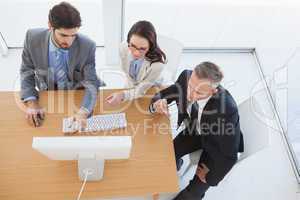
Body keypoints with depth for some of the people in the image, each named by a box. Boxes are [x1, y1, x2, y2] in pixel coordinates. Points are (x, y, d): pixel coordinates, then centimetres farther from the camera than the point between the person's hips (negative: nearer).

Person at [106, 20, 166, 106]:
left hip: (150, 92, -2)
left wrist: (123, 95, -38)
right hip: (131, 87, 3)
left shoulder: (157, 63, -34)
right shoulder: (123, 48, -24)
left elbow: (141, 90, -23)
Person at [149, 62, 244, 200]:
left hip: (217, 144, -4)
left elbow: (228, 155, -29)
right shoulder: (186, 77, -28)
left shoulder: (227, 109, -42)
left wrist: (209, 175, -14)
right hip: (194, 129, 5)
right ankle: (175, 165, 35)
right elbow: (162, 94, -11)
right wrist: (157, 103, -35)